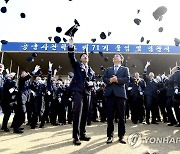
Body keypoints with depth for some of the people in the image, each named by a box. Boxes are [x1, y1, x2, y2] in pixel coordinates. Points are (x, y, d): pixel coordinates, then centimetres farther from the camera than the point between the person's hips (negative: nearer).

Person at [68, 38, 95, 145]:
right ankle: (76, 136, -3)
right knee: (78, 113, -9)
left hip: (87, 92, 5)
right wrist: (71, 46, -20)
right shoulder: (77, 65, 10)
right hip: (78, 91, -5)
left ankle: (82, 134, 21)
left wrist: (91, 83, -3)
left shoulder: (91, 70, 22)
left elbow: (93, 81, 20)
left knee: (85, 114, 9)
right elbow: (72, 57, -7)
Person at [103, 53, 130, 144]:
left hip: (120, 94, -2)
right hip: (110, 93, 2)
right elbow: (104, 79, 6)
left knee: (121, 116, 3)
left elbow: (127, 79, -2)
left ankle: (121, 136, 15)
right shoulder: (108, 69, 21)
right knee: (109, 116, 3)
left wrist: (117, 80, -14)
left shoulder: (125, 69, 14)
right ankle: (110, 136, 12)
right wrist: (110, 80, -13)